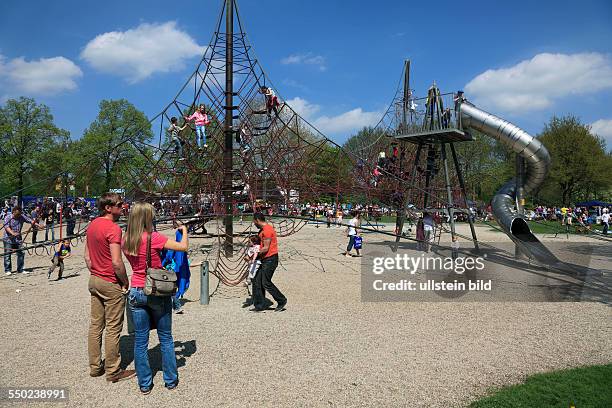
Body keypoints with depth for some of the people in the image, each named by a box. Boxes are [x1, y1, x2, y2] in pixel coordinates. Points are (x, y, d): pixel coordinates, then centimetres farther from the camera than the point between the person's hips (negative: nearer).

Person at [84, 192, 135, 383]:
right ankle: (113, 372, 13)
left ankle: (95, 366, 28)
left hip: (94, 281, 9)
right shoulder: (113, 228, -20)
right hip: (111, 284, -9)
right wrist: (126, 282, -11)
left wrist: (95, 274, 18)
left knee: (95, 325, 16)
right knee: (113, 329, 2)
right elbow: (117, 262, -24)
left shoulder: (92, 225, 7)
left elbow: (87, 256, 14)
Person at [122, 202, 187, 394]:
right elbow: (184, 247, -14)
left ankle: (144, 384, 20)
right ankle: (171, 380, 22)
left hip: (136, 293, 4)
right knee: (165, 337, 12)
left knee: (140, 340, 12)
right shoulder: (154, 238, -17)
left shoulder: (126, 241, -1)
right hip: (157, 292, -4)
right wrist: (184, 230, 3)